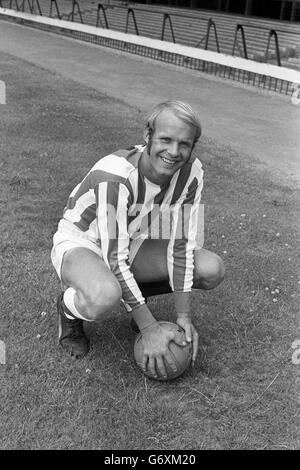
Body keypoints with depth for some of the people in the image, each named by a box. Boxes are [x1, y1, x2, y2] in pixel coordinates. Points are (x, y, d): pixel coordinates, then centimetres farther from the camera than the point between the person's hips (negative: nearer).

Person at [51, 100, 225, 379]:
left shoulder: (191, 172, -16)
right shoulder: (113, 176, -34)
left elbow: (180, 243, -12)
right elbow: (114, 259, -32)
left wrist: (183, 316, -15)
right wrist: (150, 330, -31)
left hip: (132, 243, 6)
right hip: (81, 242, -5)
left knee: (212, 270, -11)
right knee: (105, 298, -40)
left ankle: (132, 294, 11)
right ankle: (70, 307, -1)